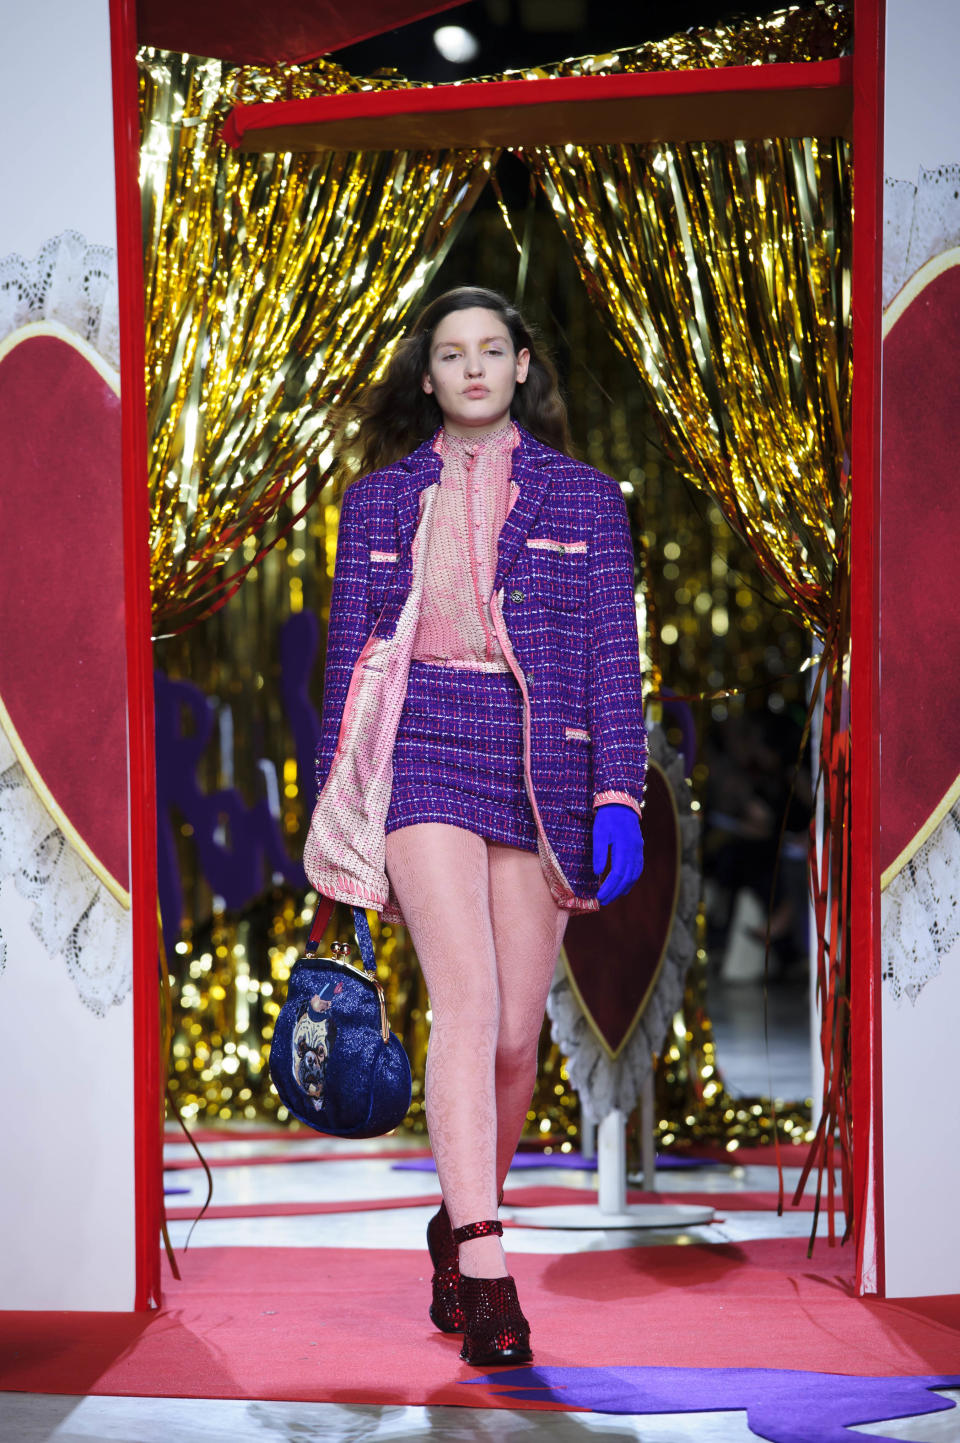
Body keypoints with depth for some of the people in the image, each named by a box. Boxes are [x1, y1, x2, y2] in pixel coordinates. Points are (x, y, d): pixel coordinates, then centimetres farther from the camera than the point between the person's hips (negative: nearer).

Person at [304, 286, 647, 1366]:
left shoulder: (584, 497, 10)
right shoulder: (379, 499, 12)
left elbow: (613, 656, 5)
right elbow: (348, 656, 13)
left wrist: (619, 795, -5)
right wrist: (332, 807, 9)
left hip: (543, 769, 1)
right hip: (422, 754, -1)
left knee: (515, 1035, 3)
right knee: (467, 999, -19)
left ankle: (458, 1222, 28)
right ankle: (485, 1276, -24)